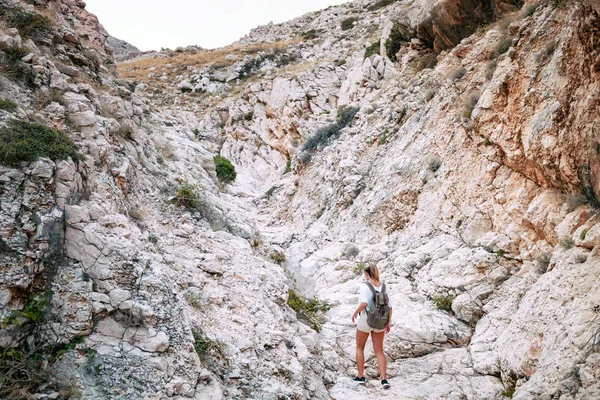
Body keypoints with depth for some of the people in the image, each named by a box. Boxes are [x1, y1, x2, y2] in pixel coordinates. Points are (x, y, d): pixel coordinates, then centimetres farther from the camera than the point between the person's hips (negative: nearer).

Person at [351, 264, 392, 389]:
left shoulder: (365, 285, -15)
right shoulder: (383, 287, 2)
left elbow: (364, 303, -27)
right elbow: (389, 307, 2)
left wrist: (355, 313, -10)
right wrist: (388, 323, 11)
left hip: (365, 320, -4)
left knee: (359, 348, 17)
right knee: (379, 351, 11)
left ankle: (360, 377, 20)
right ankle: (384, 380, -1)